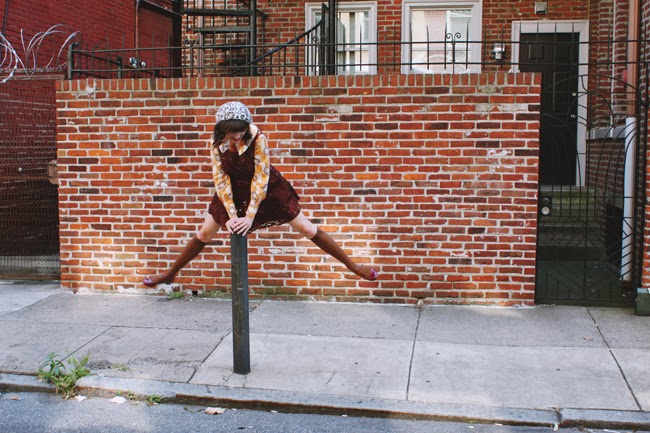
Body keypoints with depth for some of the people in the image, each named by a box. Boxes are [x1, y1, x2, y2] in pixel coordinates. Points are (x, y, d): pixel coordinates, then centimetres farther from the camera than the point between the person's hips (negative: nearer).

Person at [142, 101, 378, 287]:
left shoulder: (257, 138, -28)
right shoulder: (217, 144, -17)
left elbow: (261, 178, -27)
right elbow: (221, 180, -14)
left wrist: (250, 216, -28)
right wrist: (232, 216, -21)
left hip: (267, 189, -3)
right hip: (233, 192, 3)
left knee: (307, 229, -3)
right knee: (204, 234, 7)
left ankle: (353, 266, 6)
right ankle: (170, 274, 26)